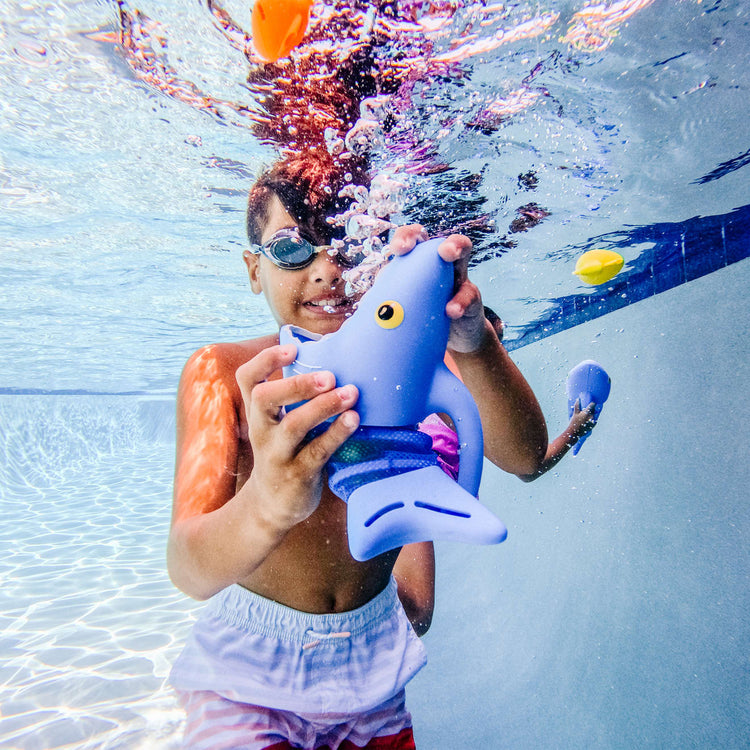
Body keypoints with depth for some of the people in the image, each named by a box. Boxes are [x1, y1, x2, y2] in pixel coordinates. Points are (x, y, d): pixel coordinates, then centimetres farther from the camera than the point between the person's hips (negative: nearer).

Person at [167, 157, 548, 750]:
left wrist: (473, 344, -43)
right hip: (250, 664, -1)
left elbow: (525, 458, -24)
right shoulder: (220, 372, -17)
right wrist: (266, 505, -53)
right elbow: (189, 573, -30)